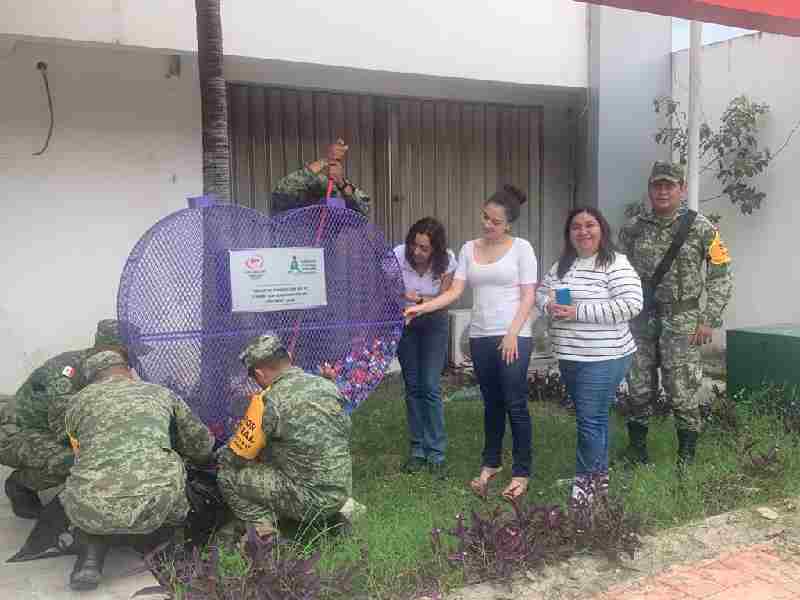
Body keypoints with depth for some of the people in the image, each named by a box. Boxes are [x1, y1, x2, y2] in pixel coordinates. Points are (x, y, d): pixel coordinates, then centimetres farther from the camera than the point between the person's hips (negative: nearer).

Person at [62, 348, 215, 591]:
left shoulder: (79, 401, 19)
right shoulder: (160, 393, 20)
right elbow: (202, 445, 28)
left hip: (92, 511, 0)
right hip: (152, 508, 0)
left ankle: (91, 557, 16)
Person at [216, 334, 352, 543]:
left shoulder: (268, 401, -15)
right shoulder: (328, 386, 5)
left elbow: (236, 457, -7)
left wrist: (220, 456, 19)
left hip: (309, 501, -7)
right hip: (342, 493, 7)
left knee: (228, 475, 2)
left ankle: (262, 527, -7)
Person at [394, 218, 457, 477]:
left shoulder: (446, 261, -21)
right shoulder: (398, 255, -23)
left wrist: (419, 299, -33)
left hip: (433, 323, -1)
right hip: (404, 322, 1)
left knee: (431, 387, -8)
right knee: (412, 387, 5)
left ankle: (436, 454, 0)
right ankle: (417, 449, 15)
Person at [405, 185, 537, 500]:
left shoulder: (521, 248, -3)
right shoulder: (469, 249, 8)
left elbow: (528, 296, -6)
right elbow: (454, 292, 3)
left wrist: (512, 333, -15)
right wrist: (421, 307, -10)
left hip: (514, 336, -4)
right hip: (480, 336, 4)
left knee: (515, 404, -3)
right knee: (492, 403, 15)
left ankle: (521, 472, 10)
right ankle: (491, 463, 29)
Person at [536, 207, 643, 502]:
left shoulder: (616, 264, -12)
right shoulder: (562, 264, 11)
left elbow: (631, 304, -22)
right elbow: (540, 292, 18)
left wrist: (579, 312, -23)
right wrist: (550, 305, -8)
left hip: (603, 358, -7)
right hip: (569, 357, 7)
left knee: (590, 420, -3)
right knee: (594, 417, 18)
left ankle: (585, 481, 12)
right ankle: (599, 476, 30)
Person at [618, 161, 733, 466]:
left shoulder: (701, 228, -4)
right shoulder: (632, 229, 4)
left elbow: (720, 276, -3)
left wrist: (708, 319, -8)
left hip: (681, 321, -2)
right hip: (641, 319, 3)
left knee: (682, 392, -1)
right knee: (640, 388, 9)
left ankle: (687, 454, 17)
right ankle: (636, 448, 26)